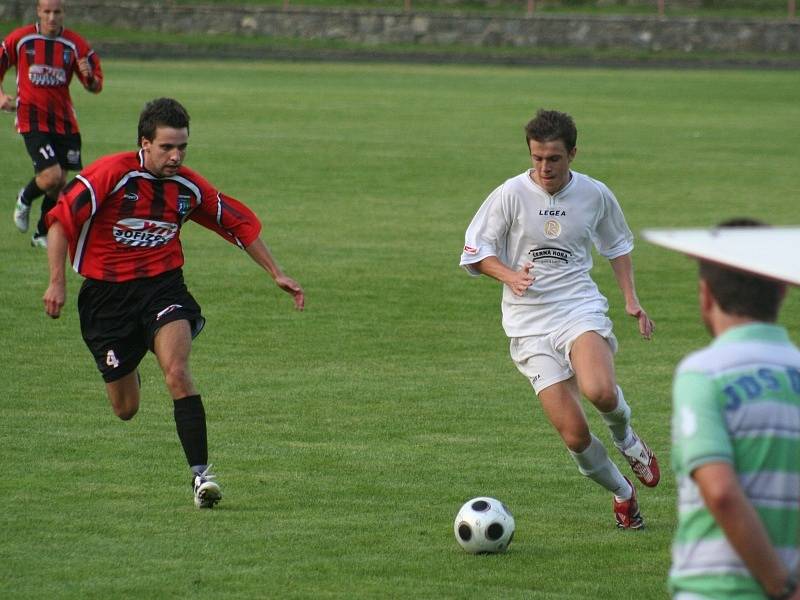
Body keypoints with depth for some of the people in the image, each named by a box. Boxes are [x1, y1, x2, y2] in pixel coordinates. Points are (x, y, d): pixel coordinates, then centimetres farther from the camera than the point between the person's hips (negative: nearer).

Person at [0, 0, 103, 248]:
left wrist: (89, 77, -22)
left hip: (64, 121, 3)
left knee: (59, 182, 6)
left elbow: (96, 86, 2)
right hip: (32, 118, -3)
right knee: (51, 177, -18)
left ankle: (42, 234, 26)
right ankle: (25, 199, 16)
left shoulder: (76, 45, -1)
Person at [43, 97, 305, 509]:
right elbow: (61, 219, -13)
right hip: (106, 295, -1)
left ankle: (200, 472, -27)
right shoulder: (111, 173, -15)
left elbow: (241, 223, 12)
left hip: (163, 286, 1)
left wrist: (277, 274, 12)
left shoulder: (188, 188, -2)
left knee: (177, 371, -27)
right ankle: (126, 373, 48)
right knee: (126, 410, 8)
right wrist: (57, 282, -20)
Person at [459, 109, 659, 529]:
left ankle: (627, 441, 3)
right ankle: (622, 494, 19)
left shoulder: (595, 195, 2)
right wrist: (509, 276, -18)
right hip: (530, 324, 0)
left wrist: (631, 300, 11)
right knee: (574, 434, -9)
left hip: (580, 308, 0)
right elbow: (475, 252, 1)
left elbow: (617, 245, 21)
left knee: (600, 391, -32)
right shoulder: (511, 194, -5)